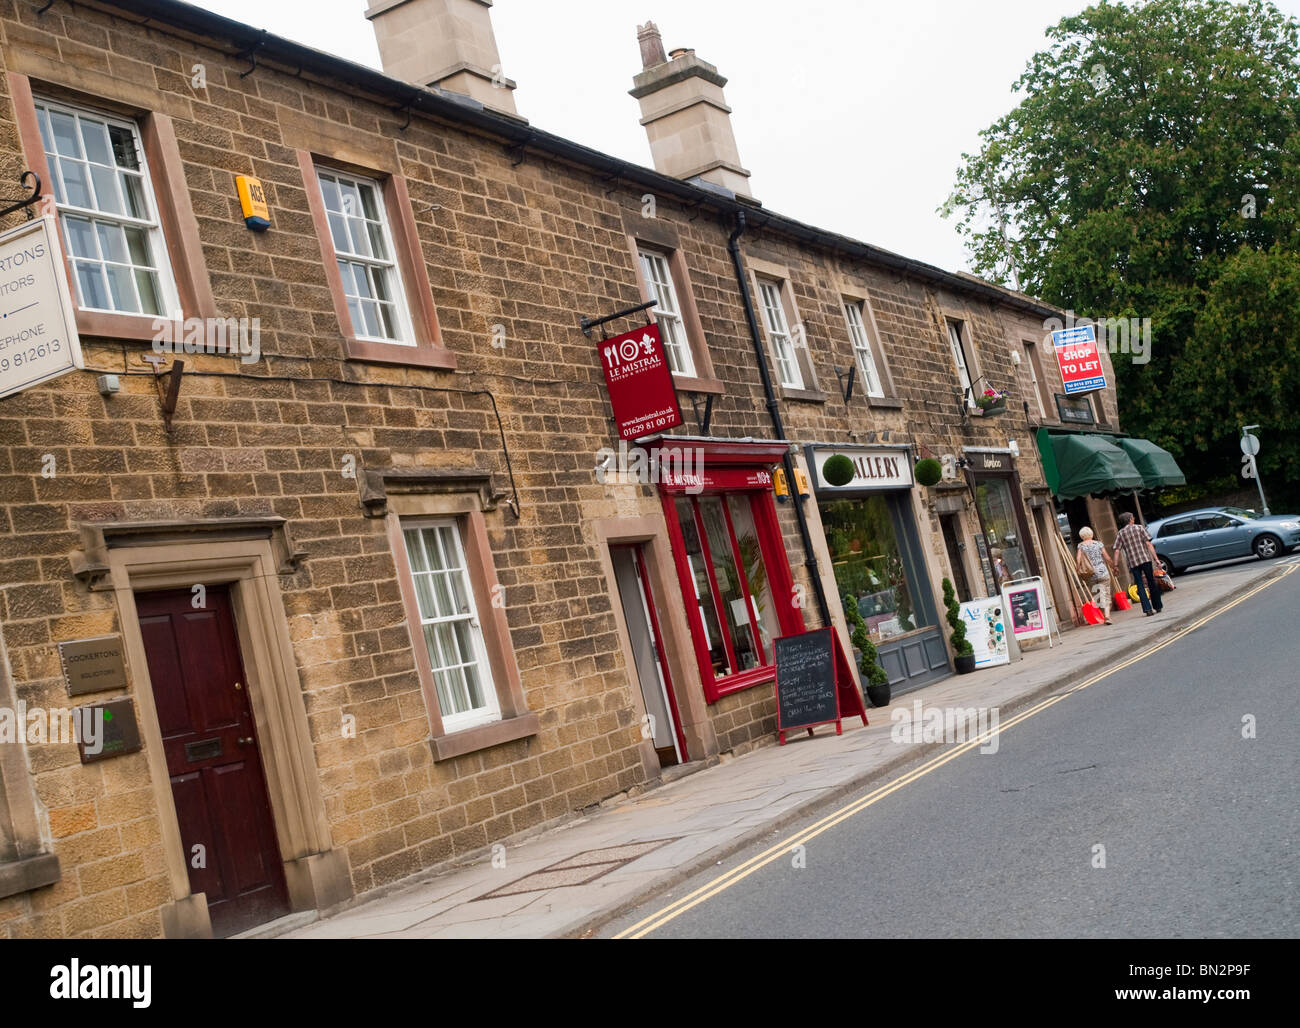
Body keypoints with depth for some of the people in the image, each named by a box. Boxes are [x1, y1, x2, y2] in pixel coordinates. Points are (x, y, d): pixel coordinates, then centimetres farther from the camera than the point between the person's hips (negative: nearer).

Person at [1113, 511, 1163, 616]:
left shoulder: (1120, 534, 7)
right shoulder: (1139, 528, 3)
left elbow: (1117, 551, -1)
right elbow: (1148, 544, -4)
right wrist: (1156, 558, -5)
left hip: (1132, 563, 1)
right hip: (1145, 559, -1)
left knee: (1140, 586, 2)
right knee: (1151, 583, 11)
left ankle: (1147, 609, -8)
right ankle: (1158, 607, 18)